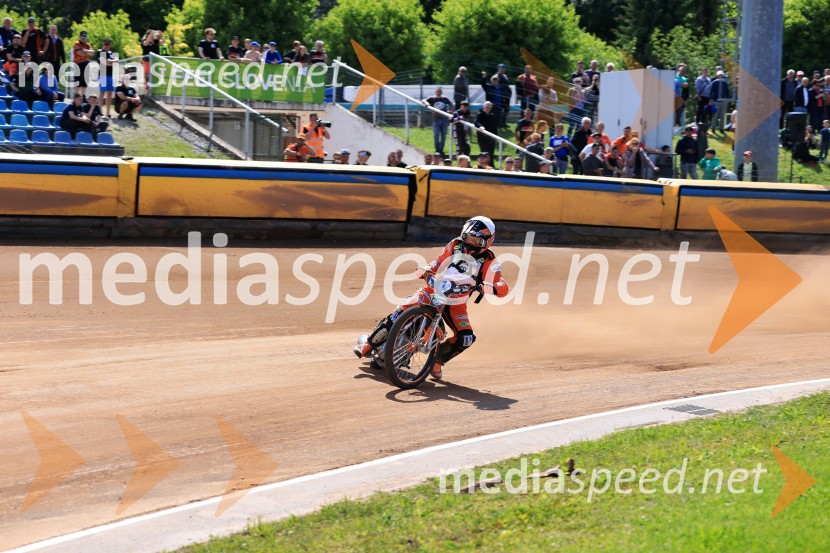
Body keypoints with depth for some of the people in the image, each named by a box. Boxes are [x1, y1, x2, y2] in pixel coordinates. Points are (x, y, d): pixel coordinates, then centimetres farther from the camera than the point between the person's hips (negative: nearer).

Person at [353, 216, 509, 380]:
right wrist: (426, 270, -11)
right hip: (432, 291, 0)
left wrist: (489, 287, -43)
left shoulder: (488, 262, -8)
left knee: (466, 338, -21)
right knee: (401, 311, -23)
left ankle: (437, 360, 4)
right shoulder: (455, 246, 0)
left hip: (455, 304, 0)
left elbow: (503, 288, -20)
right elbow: (436, 263, 12)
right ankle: (369, 343, -9)